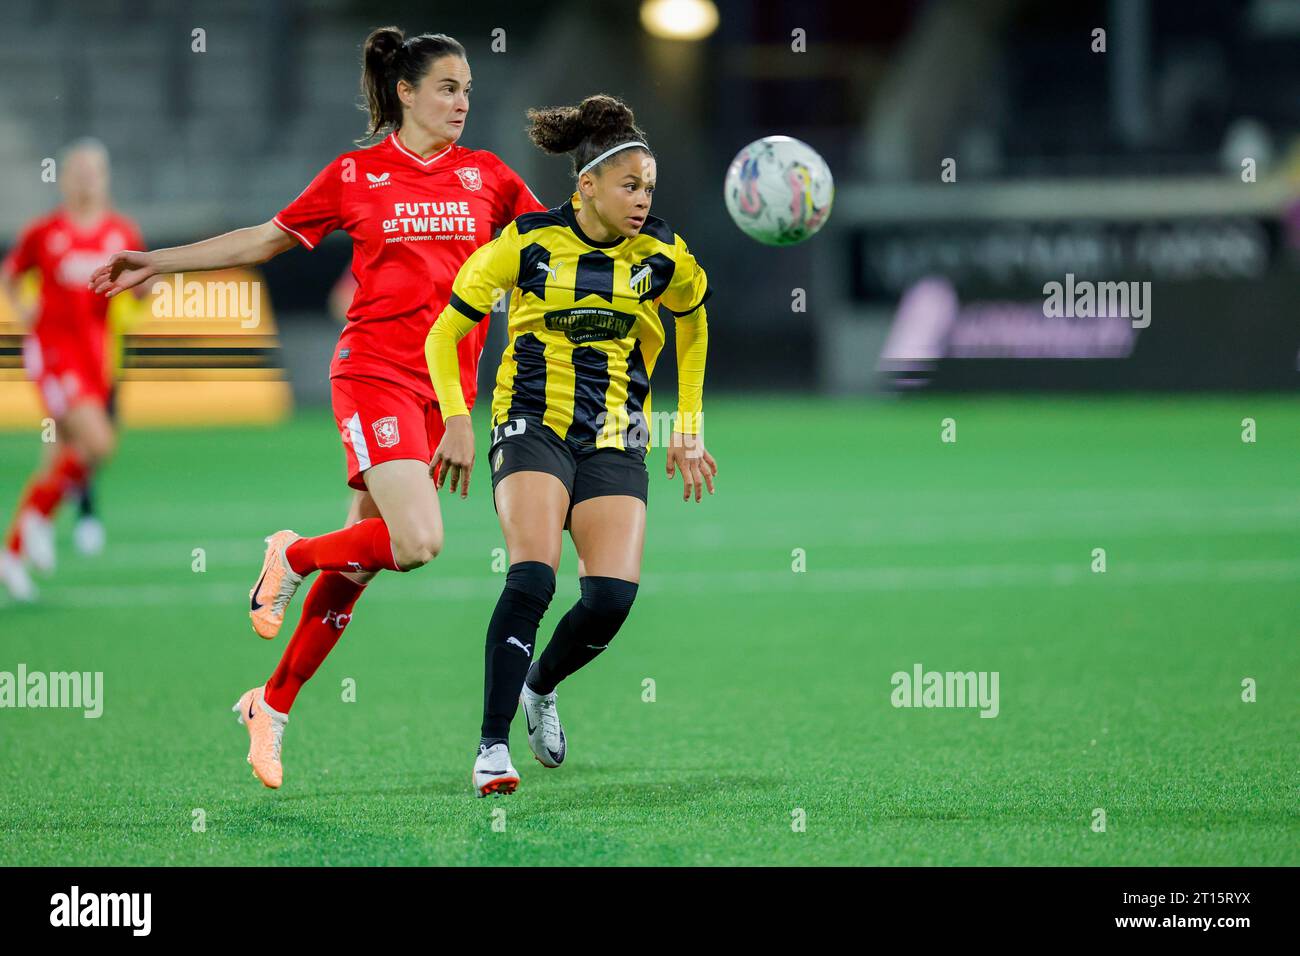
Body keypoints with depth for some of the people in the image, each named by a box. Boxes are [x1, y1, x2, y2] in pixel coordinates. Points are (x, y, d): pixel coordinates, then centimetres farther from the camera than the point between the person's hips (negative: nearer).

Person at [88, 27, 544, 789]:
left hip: (448, 384, 4)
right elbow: (266, 240, 13)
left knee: (363, 554, 5)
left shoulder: (485, 176, 9)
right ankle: (292, 555, 6)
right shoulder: (355, 176, 3)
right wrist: (155, 262, 13)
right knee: (417, 542, -22)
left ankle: (273, 704, 18)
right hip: (376, 372, -4)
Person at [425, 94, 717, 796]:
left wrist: (688, 429, 19)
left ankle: (541, 686, 18)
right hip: (533, 428, -2)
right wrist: (457, 418, -8)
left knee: (613, 597, -15)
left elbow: (694, 321, 22)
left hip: (614, 442, 3)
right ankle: (493, 746, -19)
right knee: (533, 577, -25)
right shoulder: (527, 243, -6)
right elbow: (444, 334, 4)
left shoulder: (661, 256, 0)